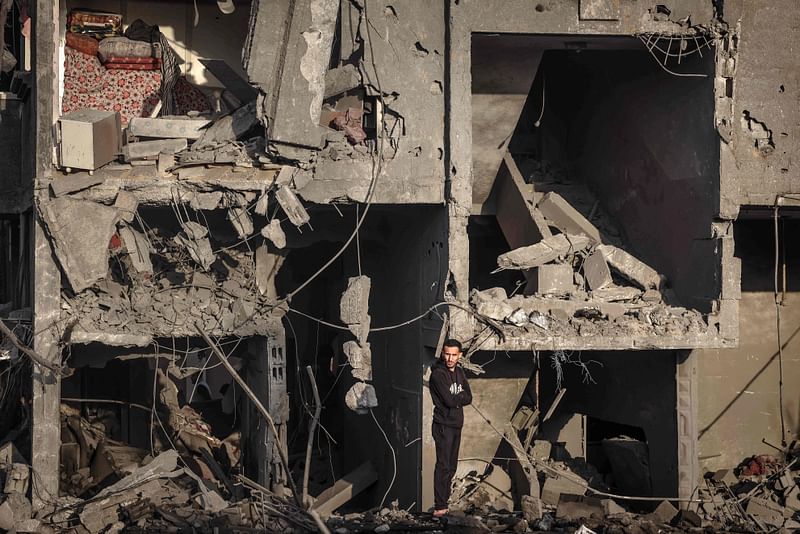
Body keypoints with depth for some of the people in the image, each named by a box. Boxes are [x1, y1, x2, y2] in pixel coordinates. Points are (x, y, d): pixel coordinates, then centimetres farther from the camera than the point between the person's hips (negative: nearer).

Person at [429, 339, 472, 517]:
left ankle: (445, 500, 18)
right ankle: (439, 507, -12)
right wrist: (460, 397, -3)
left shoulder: (459, 372, 11)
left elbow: (468, 398, 5)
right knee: (443, 465, -11)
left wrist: (455, 399, -11)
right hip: (443, 426, -8)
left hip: (457, 425, 8)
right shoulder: (438, 374, -14)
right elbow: (449, 400, -20)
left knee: (451, 465, 11)